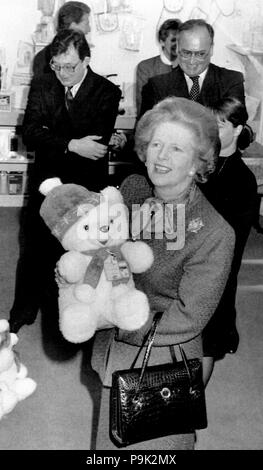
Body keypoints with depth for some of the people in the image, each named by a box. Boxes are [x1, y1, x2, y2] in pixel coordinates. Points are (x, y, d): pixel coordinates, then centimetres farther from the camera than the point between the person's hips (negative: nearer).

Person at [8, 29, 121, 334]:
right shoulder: (41, 86, 2)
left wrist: (49, 140, -19)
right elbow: (29, 133, -11)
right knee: (34, 251, 13)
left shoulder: (107, 92, -7)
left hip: (87, 187, -2)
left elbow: (98, 144, -18)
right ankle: (21, 314, 32)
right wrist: (70, 145, -26)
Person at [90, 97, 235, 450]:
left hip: (163, 357, -5)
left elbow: (188, 319, -20)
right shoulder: (132, 188, -8)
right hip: (113, 347, 5)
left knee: (156, 443, 18)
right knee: (112, 437, 25)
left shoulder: (215, 235, -24)